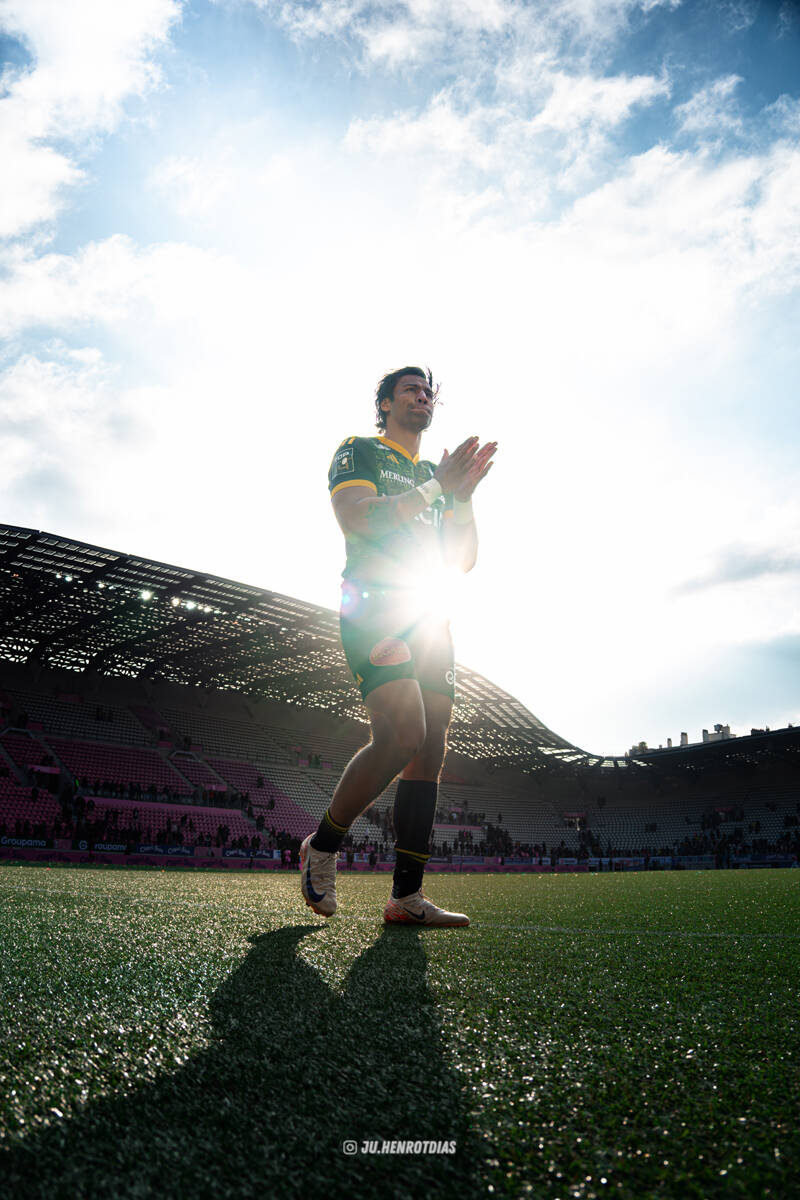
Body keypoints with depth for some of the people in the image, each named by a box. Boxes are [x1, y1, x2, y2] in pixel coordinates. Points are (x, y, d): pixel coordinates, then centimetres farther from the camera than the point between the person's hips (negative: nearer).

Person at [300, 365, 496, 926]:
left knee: (430, 751, -2)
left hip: (431, 617, 7)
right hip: (374, 605, -7)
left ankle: (407, 895, 3)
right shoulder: (358, 451, 9)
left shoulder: (437, 474, 26)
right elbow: (356, 518, -11)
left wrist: (464, 496, 4)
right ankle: (322, 846, -1)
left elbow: (463, 560, 19)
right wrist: (437, 488, -9)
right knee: (402, 733, -24)